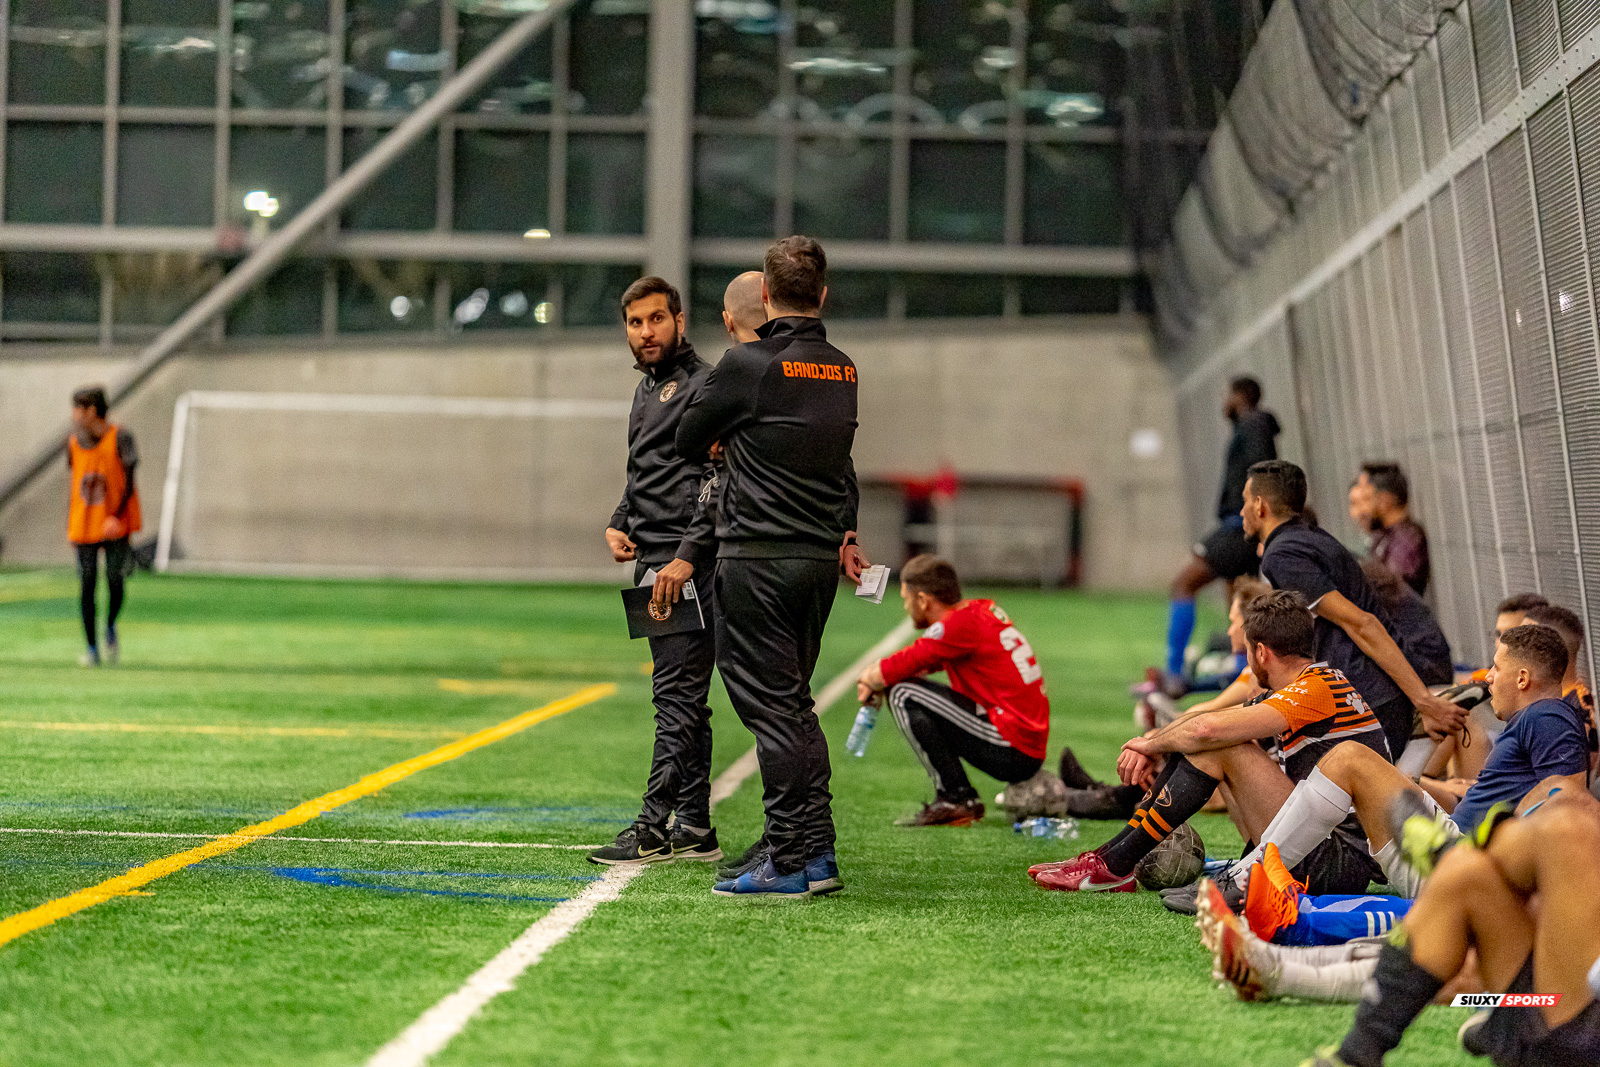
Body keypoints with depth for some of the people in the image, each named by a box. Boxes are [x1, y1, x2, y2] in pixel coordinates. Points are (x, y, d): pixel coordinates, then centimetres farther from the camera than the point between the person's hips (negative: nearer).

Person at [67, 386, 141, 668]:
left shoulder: (120, 438, -8)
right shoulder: (74, 441, 6)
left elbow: (129, 481, -10)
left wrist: (117, 517, -21)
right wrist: (70, 526, 14)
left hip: (115, 525, -3)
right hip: (84, 525, 3)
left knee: (115, 580, -6)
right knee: (87, 583, -3)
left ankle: (110, 626, 24)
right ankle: (91, 647, 3)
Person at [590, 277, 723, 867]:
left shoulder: (703, 385, -9)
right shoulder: (647, 389, 20)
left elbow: (720, 483, -16)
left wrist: (688, 557, -23)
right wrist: (619, 524, 11)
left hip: (689, 564, -10)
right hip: (654, 561, 10)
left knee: (677, 695, -11)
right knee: (681, 696, 10)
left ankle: (654, 827, -13)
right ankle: (694, 828, 13)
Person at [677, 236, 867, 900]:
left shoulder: (749, 364, -11)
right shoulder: (843, 370, 10)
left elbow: (689, 441, 2)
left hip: (758, 558, -7)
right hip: (820, 557, 7)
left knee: (769, 706, -4)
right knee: (793, 703, 16)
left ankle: (788, 864, -5)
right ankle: (818, 854, 17)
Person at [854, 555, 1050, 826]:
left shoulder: (960, 625, -14)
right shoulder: (986, 610, 14)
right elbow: (927, 660, 23)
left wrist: (869, 681, 10)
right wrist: (877, 678, 9)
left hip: (1013, 751, -9)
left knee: (904, 696, -10)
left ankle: (956, 797, -7)